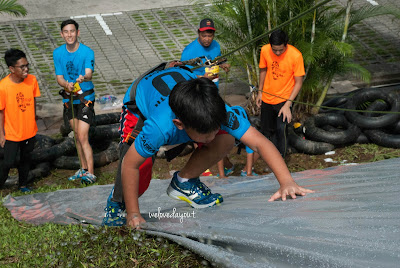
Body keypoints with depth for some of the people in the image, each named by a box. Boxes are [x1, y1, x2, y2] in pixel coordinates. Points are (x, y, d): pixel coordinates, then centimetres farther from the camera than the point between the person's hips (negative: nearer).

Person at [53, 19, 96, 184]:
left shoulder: (87, 52, -15)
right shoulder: (58, 53, -2)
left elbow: (89, 73, -29)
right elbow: (59, 78, -4)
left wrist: (83, 78, -53)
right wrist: (66, 85, -26)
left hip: (85, 97, -5)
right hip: (68, 98, 5)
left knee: (83, 137, -13)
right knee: (77, 135, 16)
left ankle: (90, 173, -10)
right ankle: (83, 169, 29)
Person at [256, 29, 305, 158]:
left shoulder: (295, 55, -23)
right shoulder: (265, 50, -12)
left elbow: (298, 82, -16)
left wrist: (287, 104, -22)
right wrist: (260, 92, 10)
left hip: (284, 99, -4)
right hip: (267, 98, 4)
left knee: (281, 129, -14)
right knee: (267, 129, 15)